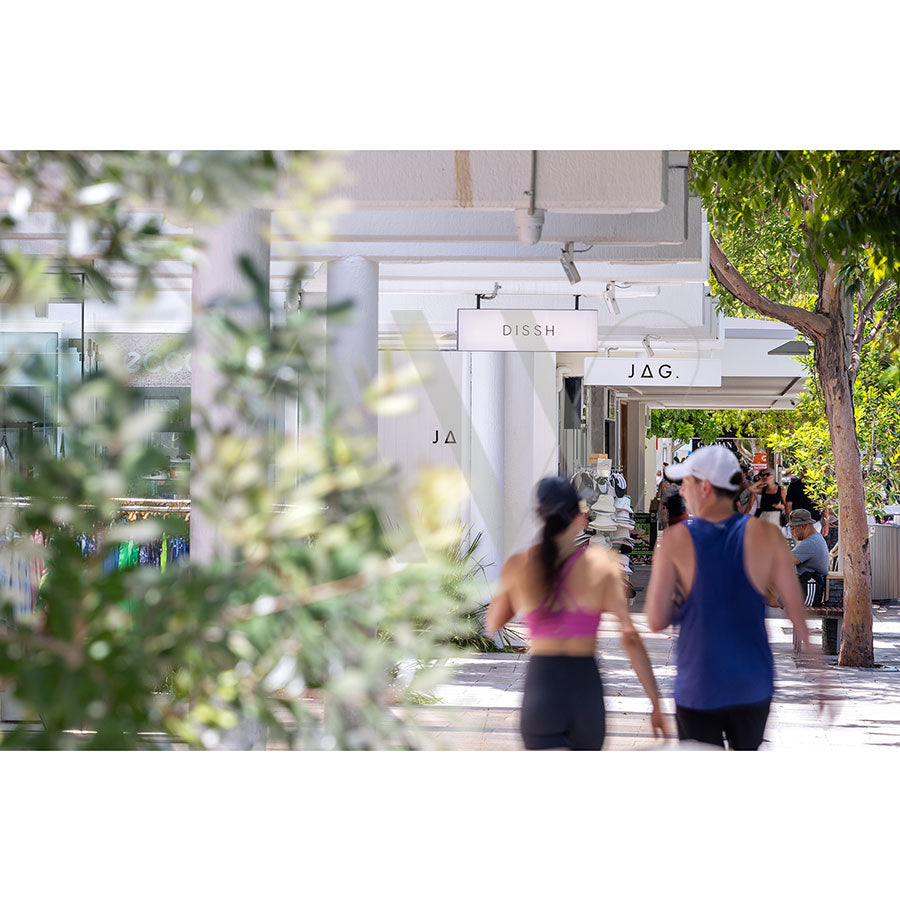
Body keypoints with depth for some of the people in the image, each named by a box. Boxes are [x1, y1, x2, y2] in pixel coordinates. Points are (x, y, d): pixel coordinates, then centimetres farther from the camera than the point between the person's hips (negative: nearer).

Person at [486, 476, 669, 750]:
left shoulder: (517, 566, -1)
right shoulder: (602, 564, -4)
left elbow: (492, 624, 16)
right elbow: (630, 638, -8)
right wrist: (656, 704, -6)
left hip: (540, 681, -1)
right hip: (586, 684, 1)